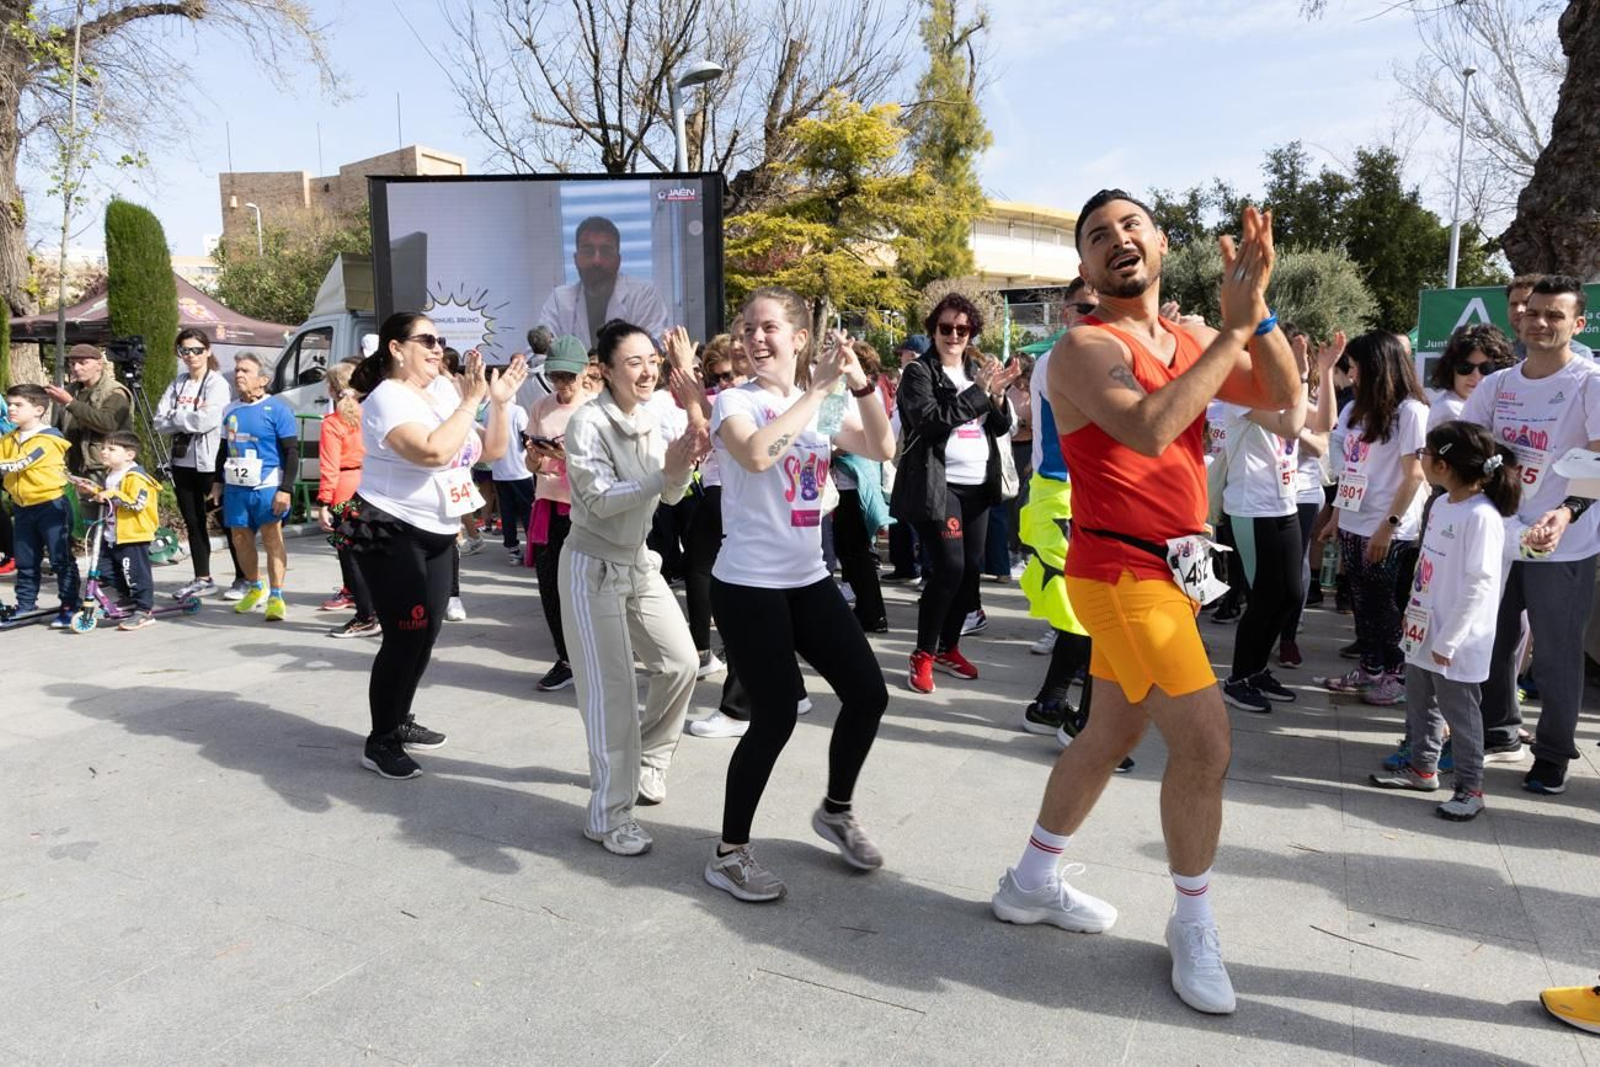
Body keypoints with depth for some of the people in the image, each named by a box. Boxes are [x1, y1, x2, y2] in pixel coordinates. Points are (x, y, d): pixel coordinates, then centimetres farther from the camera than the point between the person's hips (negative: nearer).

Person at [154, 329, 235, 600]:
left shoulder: (217, 383, -6)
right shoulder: (178, 384, 13)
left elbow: (206, 421, -20)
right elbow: (160, 422, 4)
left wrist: (176, 417, -6)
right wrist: (190, 417, -11)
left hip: (210, 463, -7)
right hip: (183, 462, 7)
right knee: (193, 523, 10)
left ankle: (243, 578, 7)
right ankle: (202, 579, 18)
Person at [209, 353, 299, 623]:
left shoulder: (277, 408, -7)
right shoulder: (230, 410, 12)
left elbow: (292, 451, -9)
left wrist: (286, 488, -14)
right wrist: (218, 482, 20)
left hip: (267, 487, -6)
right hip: (235, 487, 6)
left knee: (272, 539, -5)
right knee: (240, 538, 11)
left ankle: (276, 597, 1)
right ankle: (255, 589, 29)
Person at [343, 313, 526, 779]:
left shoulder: (445, 395, 8)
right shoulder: (387, 399, -15)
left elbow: (492, 450, 9)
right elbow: (433, 451, -31)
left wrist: (499, 402, -5)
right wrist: (471, 401, -24)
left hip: (437, 533, 8)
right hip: (389, 533, -8)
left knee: (426, 634, 13)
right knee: (405, 636, -7)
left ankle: (400, 721, 30)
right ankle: (379, 742, 7)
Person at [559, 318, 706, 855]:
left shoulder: (649, 419, 3)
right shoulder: (588, 422, -17)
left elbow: (671, 495, 2)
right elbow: (601, 500, -24)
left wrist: (683, 465, -18)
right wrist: (663, 473, -33)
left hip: (639, 562, 7)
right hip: (593, 568, -7)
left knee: (680, 664, 8)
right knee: (612, 688, -7)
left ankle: (647, 762, 31)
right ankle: (610, 815, 3)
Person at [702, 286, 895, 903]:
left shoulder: (822, 405, 8)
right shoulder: (735, 402, -8)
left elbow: (882, 448, -5)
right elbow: (757, 455, -31)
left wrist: (859, 382, -17)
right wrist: (819, 388, -25)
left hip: (809, 579, 6)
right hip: (748, 585, -6)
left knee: (869, 694, 6)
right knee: (776, 717, -7)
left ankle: (836, 811, 31)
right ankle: (728, 854, 12)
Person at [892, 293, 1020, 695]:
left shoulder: (976, 369, 15)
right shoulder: (918, 372, -3)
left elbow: (1002, 426, 13)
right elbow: (931, 420, -18)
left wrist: (997, 394, -6)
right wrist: (978, 390, -18)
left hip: (978, 485, 6)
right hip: (938, 485, -6)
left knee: (972, 568, 6)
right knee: (949, 568, -12)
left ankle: (949, 647, 22)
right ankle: (923, 654, 3)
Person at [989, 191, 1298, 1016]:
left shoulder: (1188, 340, 10)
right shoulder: (1085, 348, -13)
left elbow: (1282, 398, 3)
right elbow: (1150, 430, -30)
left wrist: (1259, 311, -11)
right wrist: (1234, 327, -24)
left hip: (1168, 571, 9)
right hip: (1122, 573, -8)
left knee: (1112, 736, 16)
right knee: (1204, 741, -11)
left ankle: (1032, 882, 32)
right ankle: (1193, 923, 12)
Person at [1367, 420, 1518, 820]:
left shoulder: (1482, 517, -22)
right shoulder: (1441, 505, 6)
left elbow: (1479, 585, -22)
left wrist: (1448, 639, -20)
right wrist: (1414, 613, 16)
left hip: (1456, 641, -8)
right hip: (1425, 630, 9)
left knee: (1459, 713, 4)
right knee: (1419, 702, 19)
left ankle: (1470, 788, 18)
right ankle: (1421, 767, 35)